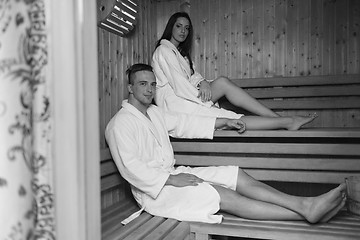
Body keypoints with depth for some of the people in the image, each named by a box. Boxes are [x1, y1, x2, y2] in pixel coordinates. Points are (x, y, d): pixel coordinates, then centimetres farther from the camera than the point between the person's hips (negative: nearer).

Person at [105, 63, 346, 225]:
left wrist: (224, 122, 12)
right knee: (225, 196, -24)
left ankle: (304, 204, -18)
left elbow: (182, 122, 17)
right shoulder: (120, 124, -13)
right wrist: (171, 180, -24)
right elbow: (131, 167, -20)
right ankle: (303, 213, -26)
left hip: (172, 174, 8)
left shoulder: (153, 111, 13)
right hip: (154, 189, -8)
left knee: (237, 175, -9)